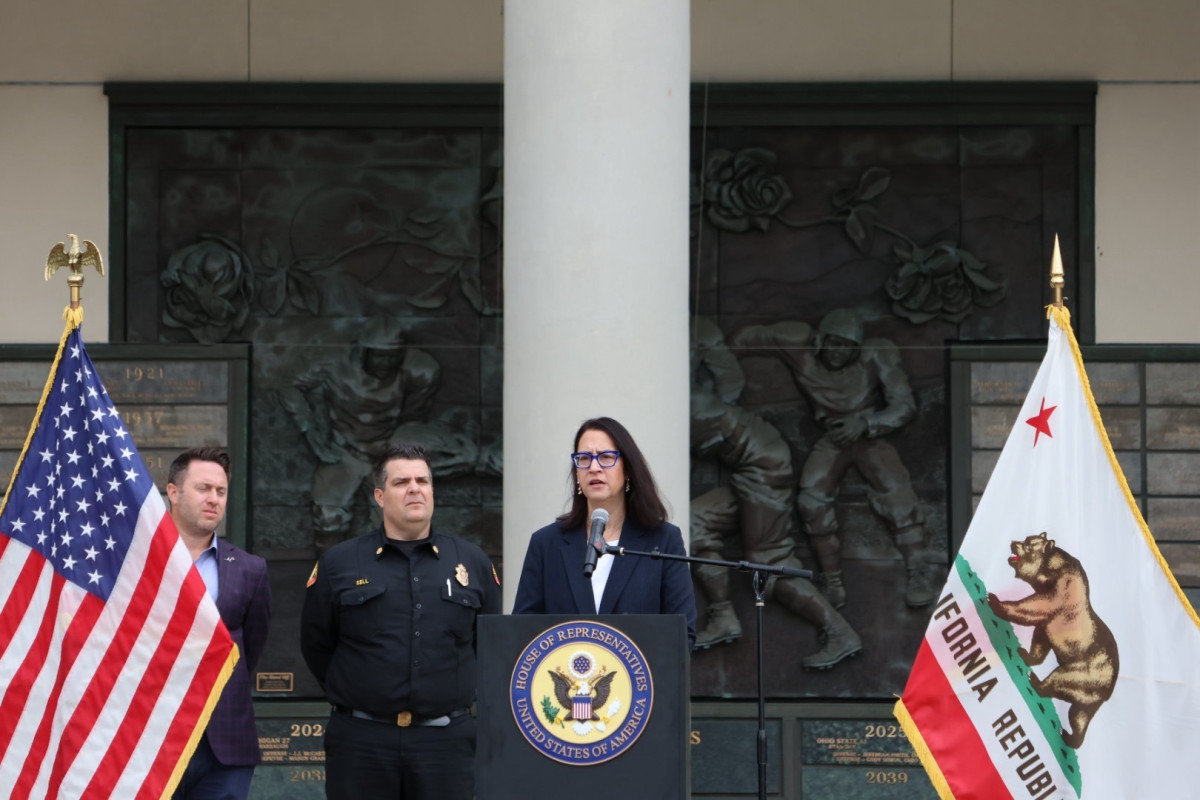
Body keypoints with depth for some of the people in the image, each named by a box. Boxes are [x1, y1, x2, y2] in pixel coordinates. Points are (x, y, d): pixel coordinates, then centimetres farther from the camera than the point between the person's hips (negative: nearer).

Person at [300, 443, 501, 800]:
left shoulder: (473, 562, 9)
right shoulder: (338, 563, 4)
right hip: (361, 742, -1)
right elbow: (315, 646, 10)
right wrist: (352, 694, 9)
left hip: (447, 743, 1)